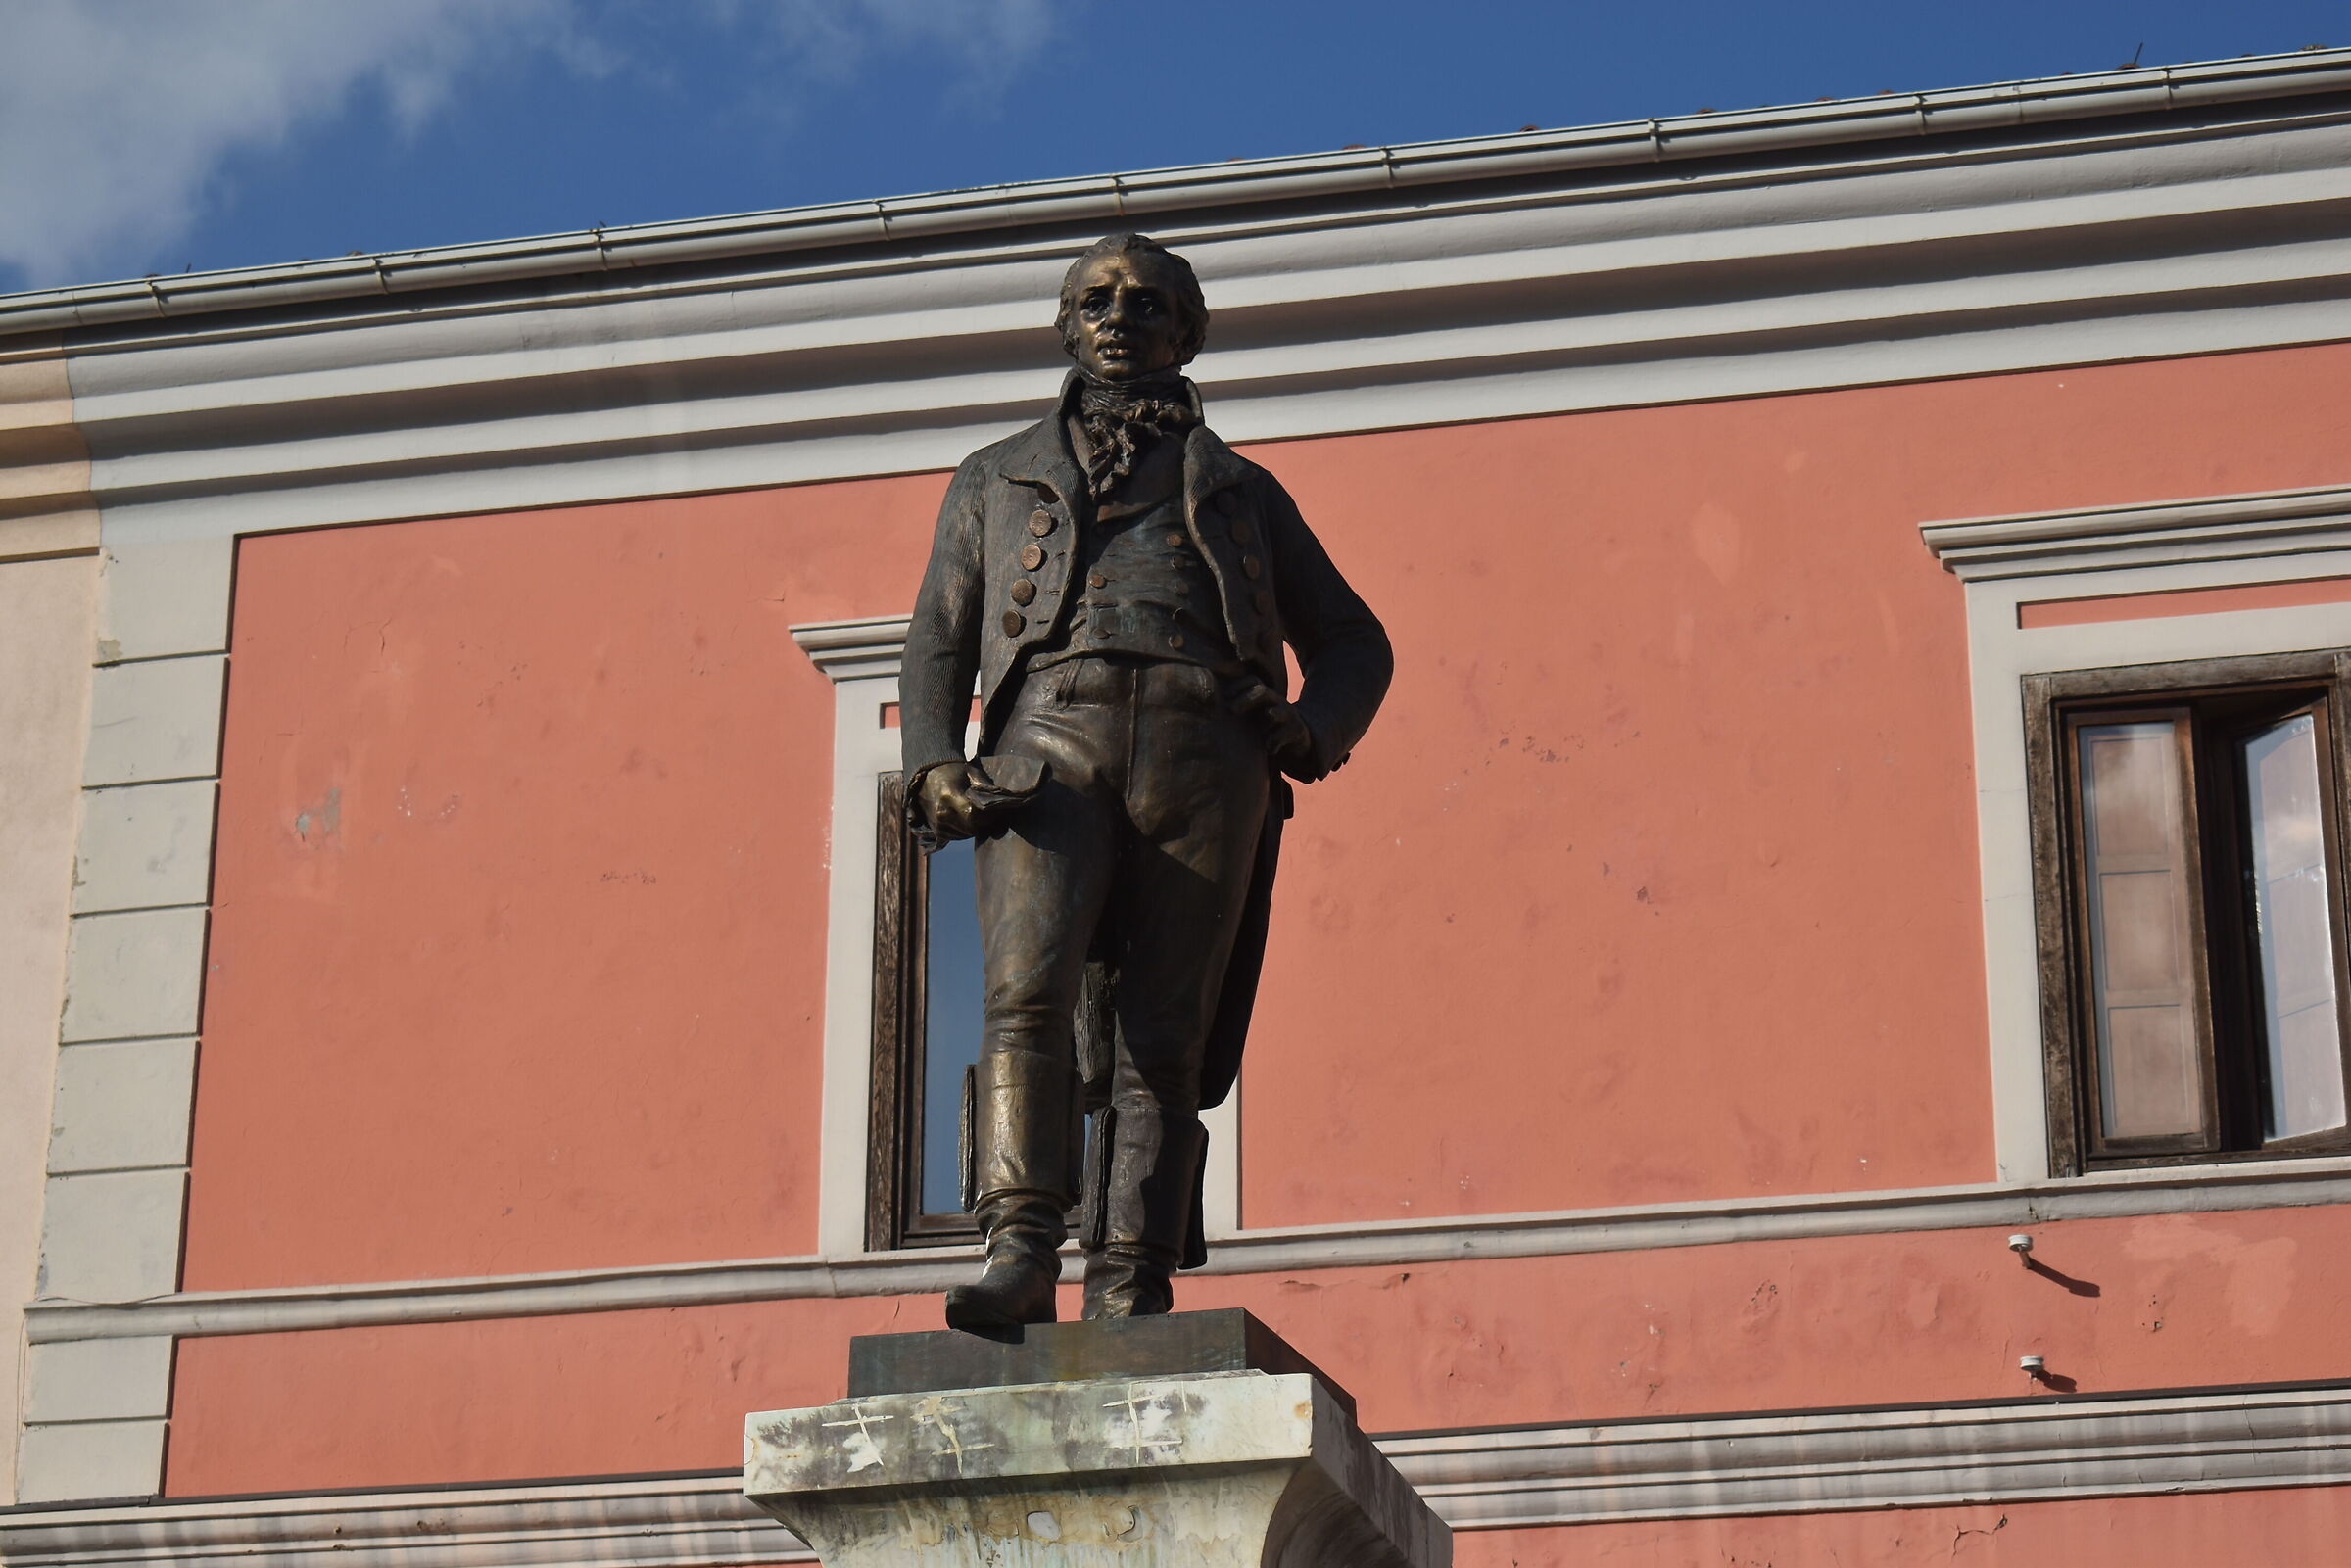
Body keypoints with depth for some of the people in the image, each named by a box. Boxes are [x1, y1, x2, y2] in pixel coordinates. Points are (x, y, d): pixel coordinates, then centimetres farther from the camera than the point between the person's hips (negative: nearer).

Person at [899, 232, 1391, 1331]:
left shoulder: (1241, 489, 29)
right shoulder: (997, 478, 28)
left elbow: (1353, 641, 27)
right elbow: (936, 644, 20)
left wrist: (1314, 727, 4)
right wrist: (934, 767, -1)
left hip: (1202, 747, 1)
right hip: (1049, 735, -1)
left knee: (1163, 1039, -10)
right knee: (1028, 993, -24)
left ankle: (1129, 1301, -15)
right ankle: (1018, 1256, -32)